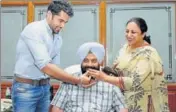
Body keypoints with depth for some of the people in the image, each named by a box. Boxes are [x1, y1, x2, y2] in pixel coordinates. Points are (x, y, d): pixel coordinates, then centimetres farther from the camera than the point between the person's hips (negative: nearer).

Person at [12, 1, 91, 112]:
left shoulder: (58, 38, 6)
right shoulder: (34, 30, -17)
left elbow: (54, 68, 7)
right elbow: (45, 67, -25)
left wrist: (78, 81, -8)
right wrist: (78, 80, -22)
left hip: (45, 87, 7)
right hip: (26, 88, -7)